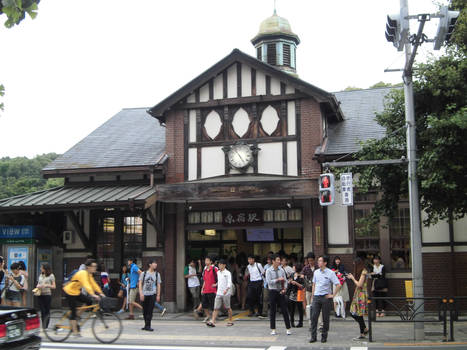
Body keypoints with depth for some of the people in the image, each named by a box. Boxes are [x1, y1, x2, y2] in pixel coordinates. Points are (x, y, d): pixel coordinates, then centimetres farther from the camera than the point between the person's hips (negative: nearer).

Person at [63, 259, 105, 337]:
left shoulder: (89, 274, 4)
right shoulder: (83, 273, -25)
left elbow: (93, 284, 4)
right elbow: (86, 285, -37)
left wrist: (100, 293, -7)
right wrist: (93, 295, -46)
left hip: (76, 292, 9)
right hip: (69, 292, -9)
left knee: (89, 301, -4)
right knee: (73, 312, -6)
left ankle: (77, 316, 9)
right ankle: (75, 331, 1)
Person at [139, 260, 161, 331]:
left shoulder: (157, 274, 9)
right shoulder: (143, 273, 6)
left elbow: (158, 285, 9)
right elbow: (140, 284, 4)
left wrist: (158, 295, 3)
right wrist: (141, 293, -6)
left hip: (152, 294, 0)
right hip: (144, 294, 1)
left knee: (150, 311, -8)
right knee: (145, 311, 6)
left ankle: (147, 326, -8)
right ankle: (146, 325, 20)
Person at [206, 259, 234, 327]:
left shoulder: (227, 273, -7)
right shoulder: (218, 272, 12)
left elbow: (229, 283, -18)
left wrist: (226, 290, -31)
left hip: (226, 293, -5)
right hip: (219, 293, 5)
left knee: (228, 308, 6)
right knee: (216, 308, -3)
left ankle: (230, 321, 20)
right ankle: (212, 322, -10)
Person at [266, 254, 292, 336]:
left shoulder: (281, 270, 5)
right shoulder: (269, 271, -5)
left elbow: (285, 280, 6)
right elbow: (268, 281, -15)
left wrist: (284, 288, -9)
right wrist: (278, 279, -19)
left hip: (281, 292, 2)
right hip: (273, 291, -2)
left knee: (284, 310, 2)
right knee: (272, 311, 5)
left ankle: (288, 329, 8)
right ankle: (273, 329, 14)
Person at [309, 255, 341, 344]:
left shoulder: (330, 273, -6)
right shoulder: (316, 272, 9)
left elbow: (338, 285, -8)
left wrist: (333, 295, -10)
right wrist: (313, 296, 12)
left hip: (325, 297, -4)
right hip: (316, 297, 4)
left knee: (325, 318, 4)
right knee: (314, 317, -2)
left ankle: (324, 336, 16)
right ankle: (313, 336, 4)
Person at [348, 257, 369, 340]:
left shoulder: (364, 272, -13)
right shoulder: (360, 272, 16)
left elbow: (359, 284, -16)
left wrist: (353, 278, -5)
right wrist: (352, 277, 14)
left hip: (362, 295, -9)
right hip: (357, 295, 9)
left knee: (359, 314, -4)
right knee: (352, 313, 8)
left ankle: (362, 334, 5)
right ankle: (364, 329, 20)